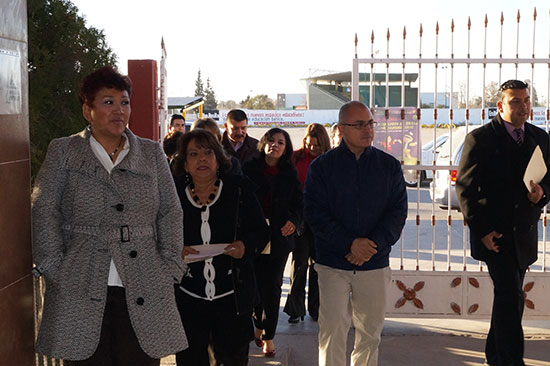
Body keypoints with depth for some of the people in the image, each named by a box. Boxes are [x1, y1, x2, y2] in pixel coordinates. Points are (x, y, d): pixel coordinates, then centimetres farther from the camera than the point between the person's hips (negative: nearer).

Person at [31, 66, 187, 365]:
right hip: (81, 294, -1)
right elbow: (44, 212, 3)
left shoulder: (152, 153, 14)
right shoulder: (63, 152, 9)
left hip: (143, 293, 2)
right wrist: (55, 269, -5)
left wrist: (169, 269, 2)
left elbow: (170, 213, 11)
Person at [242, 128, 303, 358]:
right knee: (254, 284, 5)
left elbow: (299, 202, 7)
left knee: (272, 286, 4)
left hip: (280, 236, 1)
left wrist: (293, 220, -11)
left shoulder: (290, 174, 4)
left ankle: (269, 336, 14)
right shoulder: (250, 169, 0)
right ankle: (259, 326, 28)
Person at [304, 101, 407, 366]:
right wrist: (350, 244, -16)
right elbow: (315, 213, -6)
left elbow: (398, 212, 2)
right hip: (332, 263, -2)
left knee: (370, 332, 9)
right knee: (332, 332, -5)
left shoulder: (389, 165, 5)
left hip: (375, 264, 2)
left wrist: (374, 244, -13)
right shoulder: (321, 166, 0)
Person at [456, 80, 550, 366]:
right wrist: (482, 230, -13)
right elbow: (465, 188, -8)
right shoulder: (480, 138, -7)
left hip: (524, 234, 5)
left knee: (507, 299, 14)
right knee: (510, 297, -12)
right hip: (495, 234, -5)